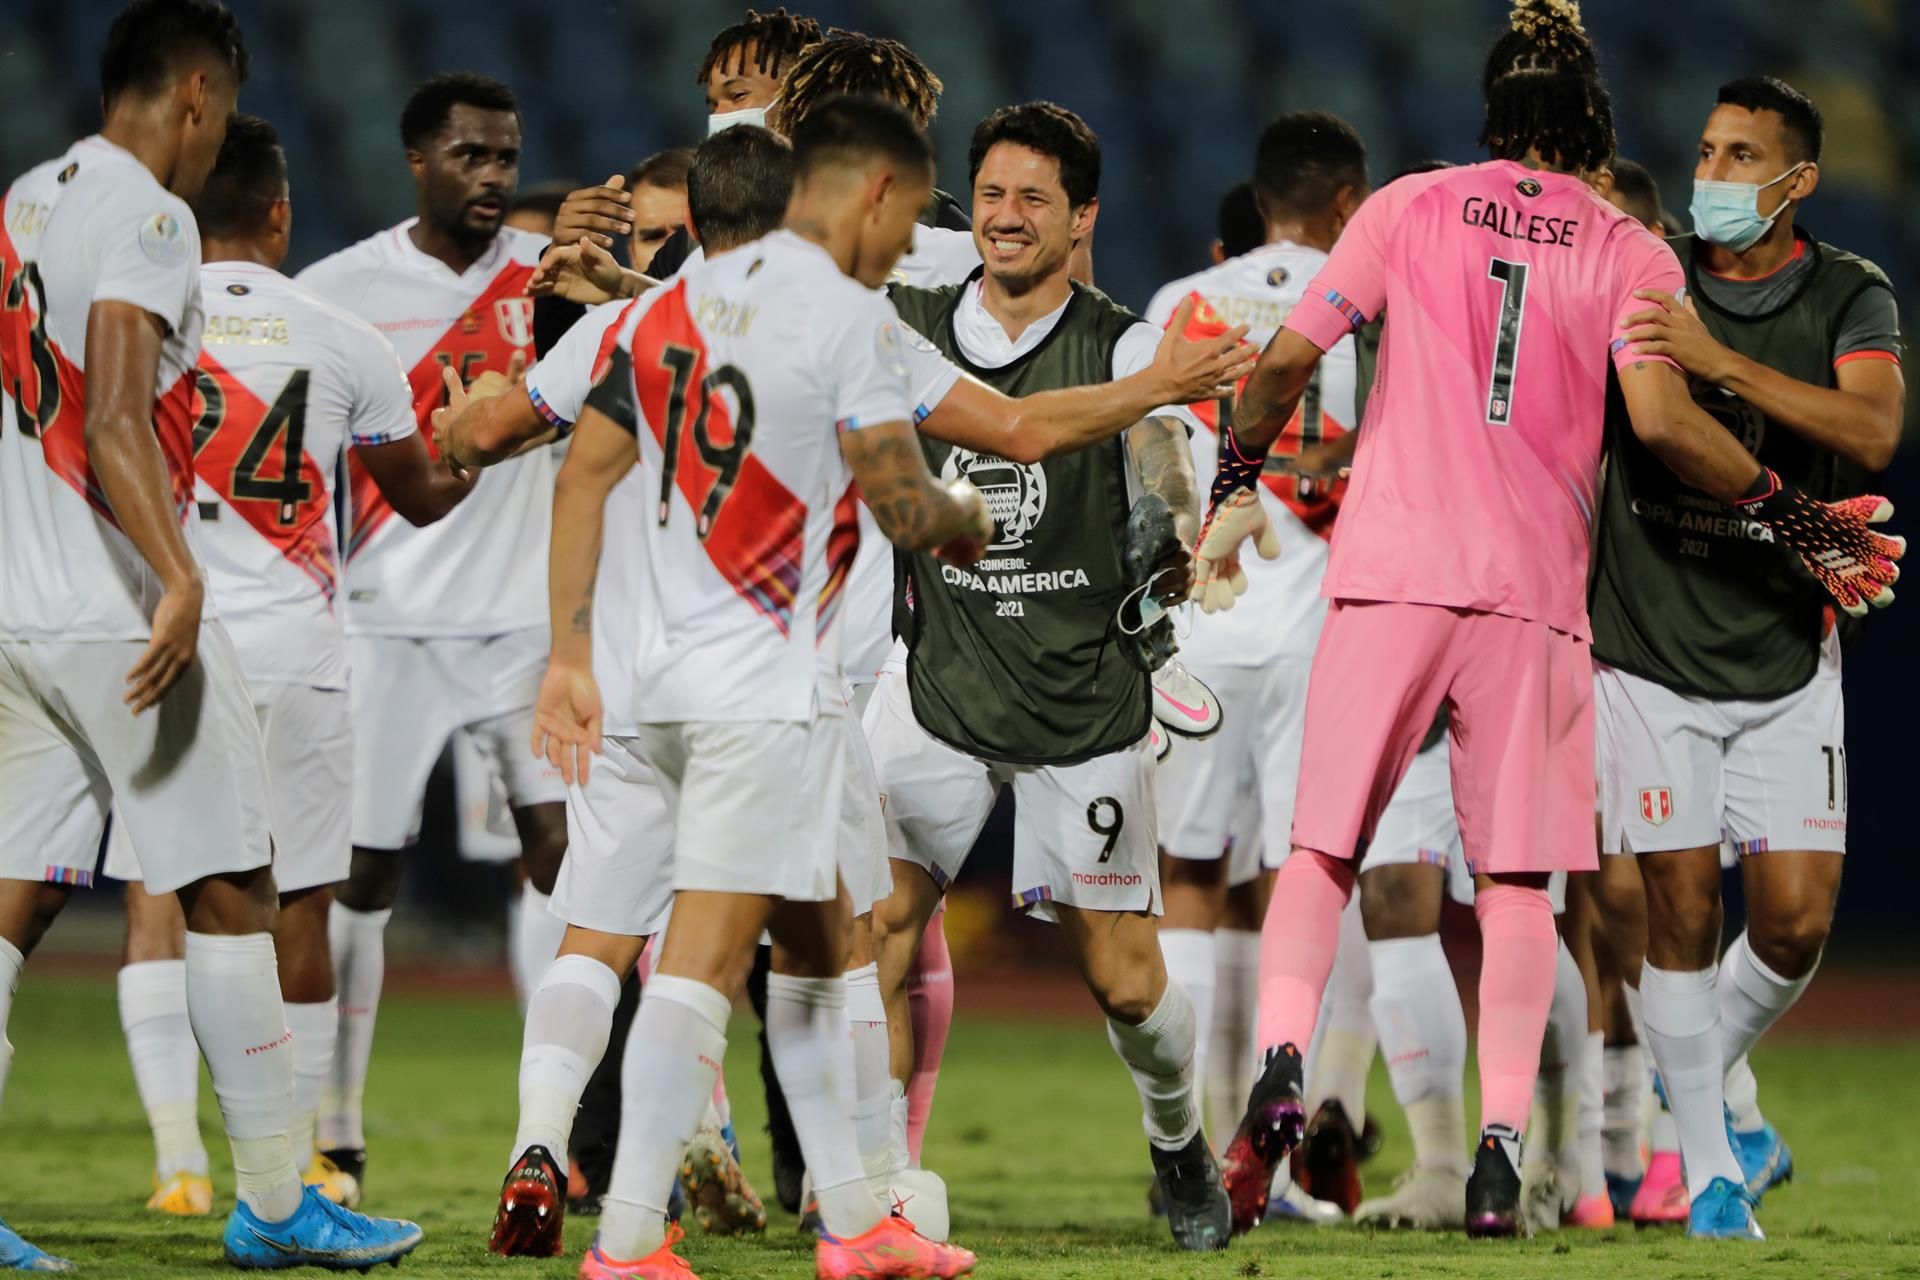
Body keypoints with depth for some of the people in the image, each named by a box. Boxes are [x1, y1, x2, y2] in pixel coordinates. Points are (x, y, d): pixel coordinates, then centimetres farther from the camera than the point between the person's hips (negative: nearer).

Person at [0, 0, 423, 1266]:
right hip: (126, 611, -8)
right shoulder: (147, 216, -12)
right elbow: (115, 422, -23)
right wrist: (178, 577, -30)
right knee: (230, 896, 1)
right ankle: (275, 1202, 5)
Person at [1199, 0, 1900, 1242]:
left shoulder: (1412, 208, 7)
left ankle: (1280, 1067, -17)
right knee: (1516, 881, 5)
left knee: (1320, 849, 6)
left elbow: (1290, 356, 1)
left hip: (1390, 572, 0)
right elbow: (1662, 417, -9)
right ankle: (1502, 1147, -5)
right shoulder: (1630, 250, 4)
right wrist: (1792, 513, 0)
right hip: (1533, 588, 0)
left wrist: (1236, 490, 14)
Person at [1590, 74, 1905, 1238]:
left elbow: (1874, 432, -21)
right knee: (1683, 908, -6)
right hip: (1652, 651, 0)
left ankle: (1706, 1078, 24)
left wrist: (1723, 362, -31)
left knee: (1796, 922, -5)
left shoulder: (1851, 298, -2)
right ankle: (1710, 1165, 7)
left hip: (1787, 660, 0)